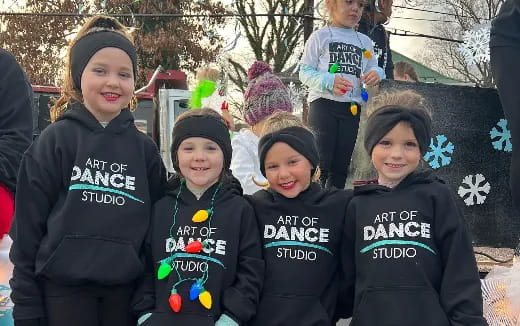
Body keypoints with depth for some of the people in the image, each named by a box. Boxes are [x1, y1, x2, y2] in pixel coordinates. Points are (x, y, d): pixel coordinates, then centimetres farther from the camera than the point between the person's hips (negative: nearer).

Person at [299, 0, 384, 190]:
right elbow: (305, 72, -2)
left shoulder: (365, 41, 15)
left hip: (352, 109, 4)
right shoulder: (320, 37, 1)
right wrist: (329, 81, -19)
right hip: (323, 105, -4)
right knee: (321, 162, -7)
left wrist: (377, 74, -7)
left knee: (341, 165, 8)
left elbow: (374, 71, 18)